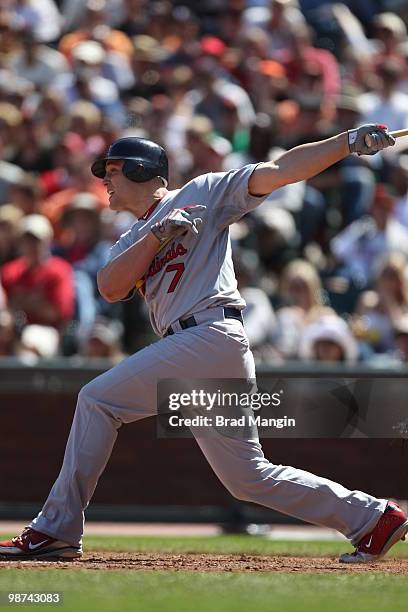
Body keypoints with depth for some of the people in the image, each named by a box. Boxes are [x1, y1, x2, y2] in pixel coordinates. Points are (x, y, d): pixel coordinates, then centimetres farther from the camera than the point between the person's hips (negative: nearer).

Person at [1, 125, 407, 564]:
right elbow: (110, 288, 6)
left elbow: (279, 171, -1)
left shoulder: (203, 193, 8)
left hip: (212, 334, -9)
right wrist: (158, 234, -4)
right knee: (249, 478, 7)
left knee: (98, 400, -10)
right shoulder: (131, 241, 27)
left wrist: (352, 141, -11)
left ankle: (56, 530, -8)